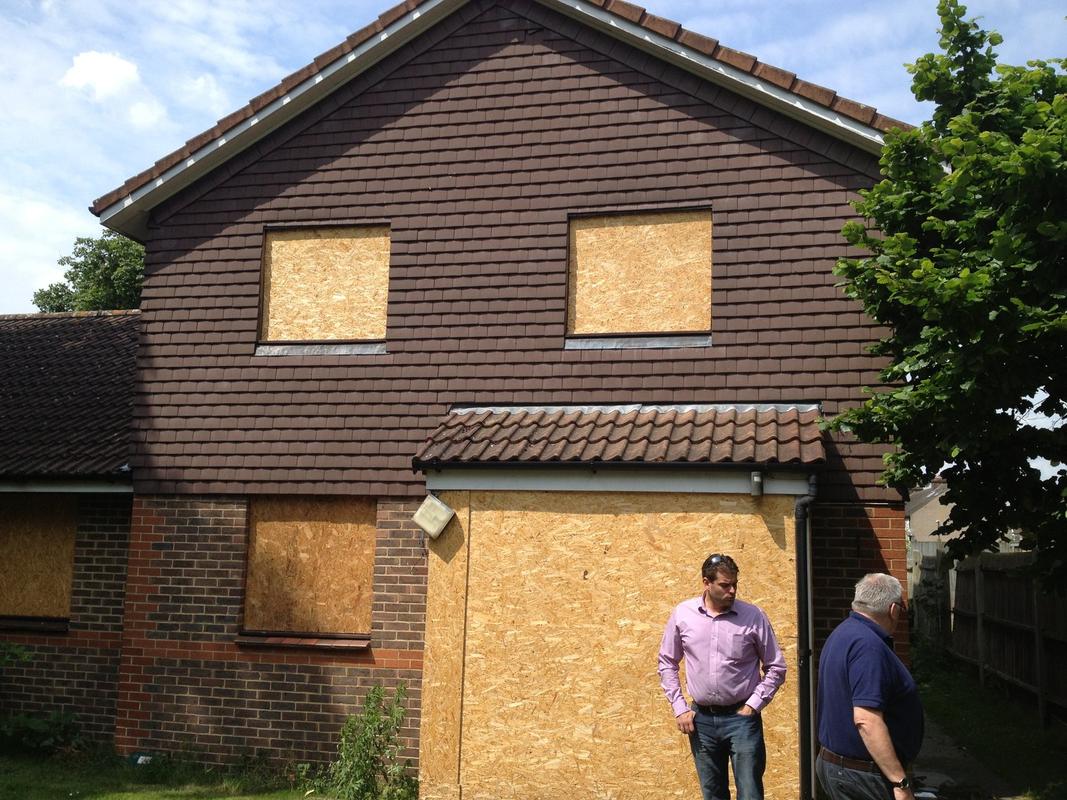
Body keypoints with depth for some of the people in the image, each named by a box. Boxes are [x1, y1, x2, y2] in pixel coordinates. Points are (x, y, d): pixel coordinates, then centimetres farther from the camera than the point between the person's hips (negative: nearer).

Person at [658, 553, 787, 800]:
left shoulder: (753, 616, -8)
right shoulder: (682, 614, -2)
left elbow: (776, 667, 1)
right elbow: (667, 663, 9)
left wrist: (752, 706, -6)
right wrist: (679, 708, 3)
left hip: (741, 718, -2)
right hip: (701, 719, 2)